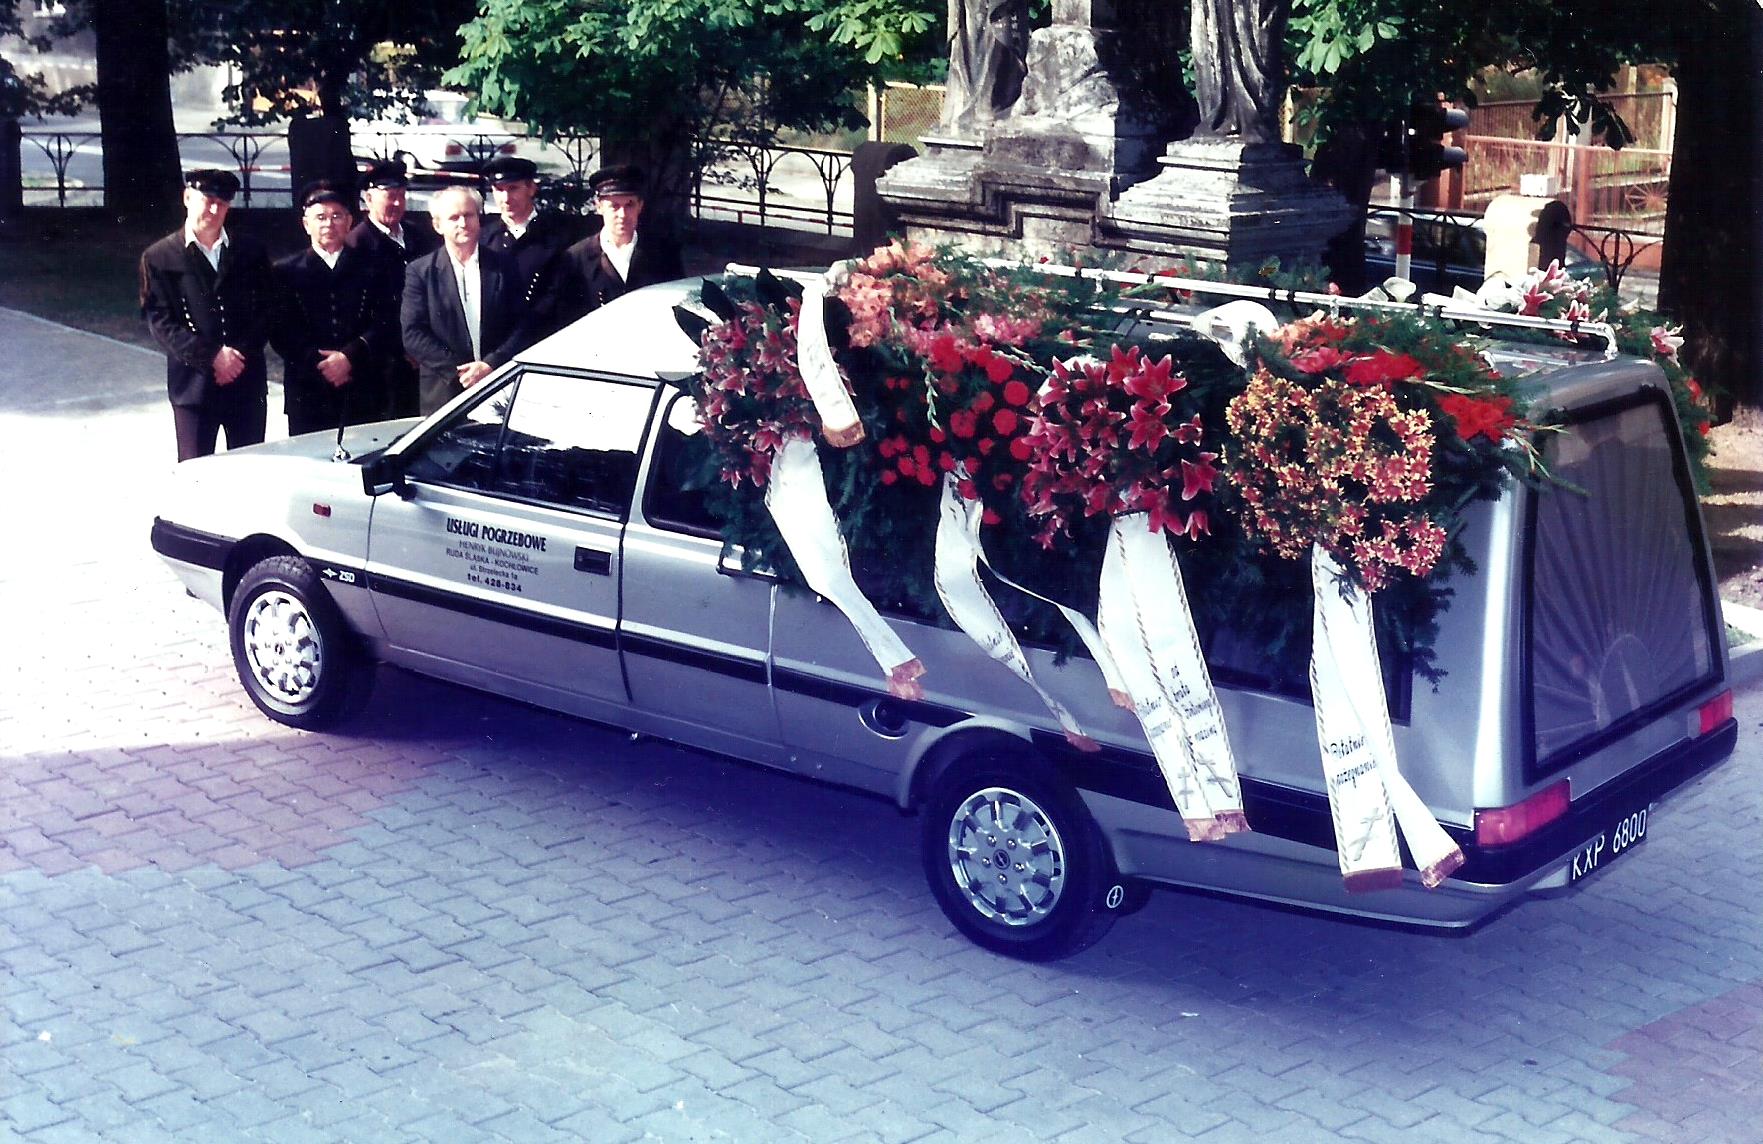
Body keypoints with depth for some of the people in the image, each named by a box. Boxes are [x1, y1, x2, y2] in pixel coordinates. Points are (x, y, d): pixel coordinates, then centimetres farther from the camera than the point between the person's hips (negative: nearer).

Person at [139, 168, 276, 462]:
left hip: (247, 382, 2)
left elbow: (266, 309, 6)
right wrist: (211, 356, -14)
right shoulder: (159, 258, 2)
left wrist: (239, 355, -9)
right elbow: (160, 322, -4)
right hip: (193, 382, -2)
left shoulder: (251, 252, 10)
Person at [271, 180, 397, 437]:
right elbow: (280, 332, 2)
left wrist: (350, 356, -11)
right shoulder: (286, 271, 10)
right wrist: (319, 364, -10)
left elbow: (385, 325, 3)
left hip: (362, 394, 0)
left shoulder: (370, 268, 11)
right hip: (308, 395, 0)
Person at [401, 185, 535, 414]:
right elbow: (412, 335, -3)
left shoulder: (504, 266, 8)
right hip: (443, 393, -1)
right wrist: (457, 371, -12)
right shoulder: (420, 272, 3)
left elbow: (523, 325, 4)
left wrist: (491, 365, -10)